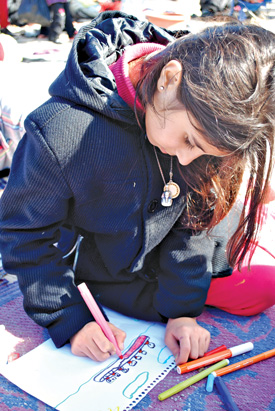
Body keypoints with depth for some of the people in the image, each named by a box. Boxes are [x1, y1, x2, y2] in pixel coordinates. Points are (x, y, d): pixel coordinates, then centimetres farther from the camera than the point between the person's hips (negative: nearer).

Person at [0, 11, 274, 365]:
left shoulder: (203, 115, -23)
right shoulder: (60, 133, -36)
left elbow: (196, 218, -14)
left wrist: (182, 308, -15)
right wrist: (71, 322, -21)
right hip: (123, 277, -4)